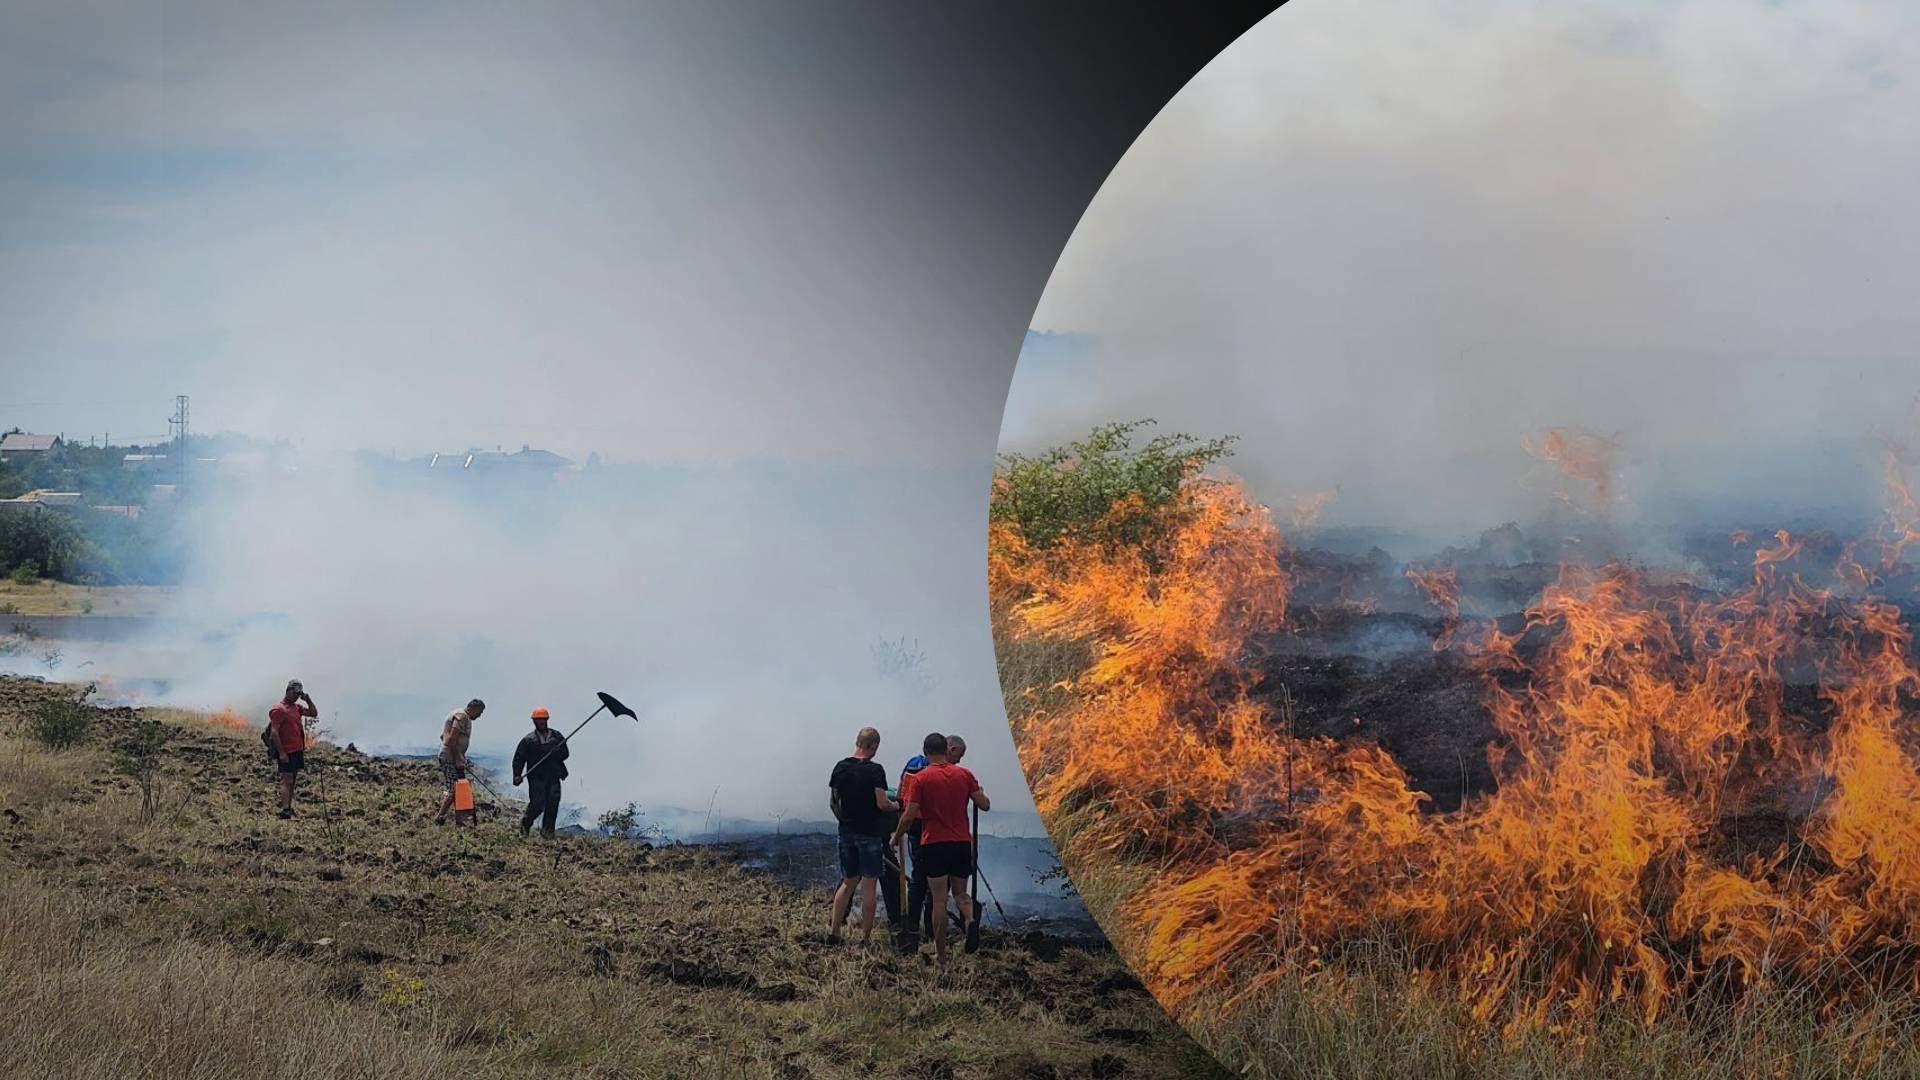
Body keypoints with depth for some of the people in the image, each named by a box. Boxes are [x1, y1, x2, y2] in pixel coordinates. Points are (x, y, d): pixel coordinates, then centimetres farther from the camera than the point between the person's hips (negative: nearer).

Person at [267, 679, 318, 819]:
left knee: (292, 781, 11)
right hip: (286, 752, -8)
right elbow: (274, 732, -15)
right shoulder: (279, 709, -10)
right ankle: (284, 810, -18)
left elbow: (314, 713, 20)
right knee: (286, 780, -13)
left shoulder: (297, 707, 14)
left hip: (298, 750, 8)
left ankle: (289, 807, 16)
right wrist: (281, 753, -19)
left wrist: (308, 700, 4)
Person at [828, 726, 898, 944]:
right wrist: (895, 805, 3)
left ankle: (833, 929, 14)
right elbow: (882, 804, -17)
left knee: (848, 882, 16)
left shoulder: (840, 768, 3)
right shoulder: (875, 770, -13)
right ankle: (865, 936, 1)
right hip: (870, 834, -5)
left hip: (846, 832, 5)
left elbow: (833, 803, 10)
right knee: (869, 885, 1)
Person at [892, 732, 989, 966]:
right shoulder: (964, 775, 2)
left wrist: (896, 836, 7)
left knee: (939, 899, 2)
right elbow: (985, 805, 3)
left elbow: (910, 815, -9)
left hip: (933, 843, -2)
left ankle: (941, 956, 4)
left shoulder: (921, 778, -5)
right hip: (962, 842, 2)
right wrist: (980, 792, 24)